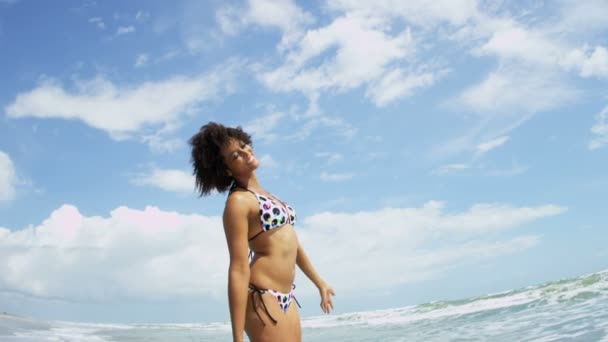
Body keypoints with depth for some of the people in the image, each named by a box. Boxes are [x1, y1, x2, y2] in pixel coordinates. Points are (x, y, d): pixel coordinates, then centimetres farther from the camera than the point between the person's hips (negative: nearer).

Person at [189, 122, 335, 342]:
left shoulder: (263, 195, 16)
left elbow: (291, 242, 26)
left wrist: (319, 283, 33)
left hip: (286, 297, 9)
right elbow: (239, 269, -18)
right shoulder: (239, 200, -11)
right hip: (262, 298, -9)